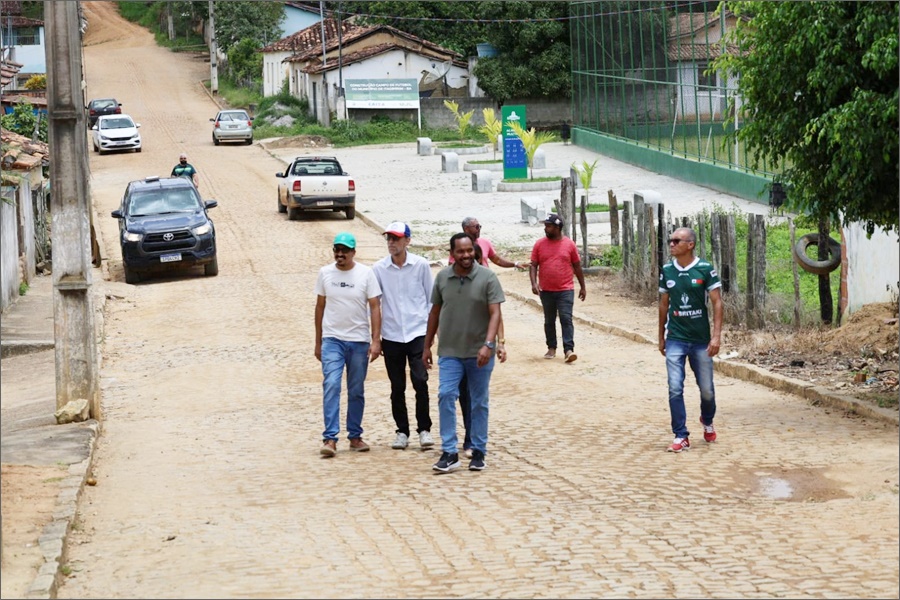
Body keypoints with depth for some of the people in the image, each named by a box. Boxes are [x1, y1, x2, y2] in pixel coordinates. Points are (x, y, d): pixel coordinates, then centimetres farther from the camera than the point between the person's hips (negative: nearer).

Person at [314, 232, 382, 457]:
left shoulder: (366, 274, -2)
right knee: (331, 385, -13)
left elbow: (375, 307, -2)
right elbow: (320, 306, 11)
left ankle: (355, 436, 19)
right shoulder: (325, 273, 3)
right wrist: (318, 342, 11)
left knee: (356, 391, 8)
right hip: (332, 339, 0)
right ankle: (330, 438, -16)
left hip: (359, 341, 0)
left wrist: (376, 340, -10)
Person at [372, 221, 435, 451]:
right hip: (391, 335, 2)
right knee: (397, 387, 7)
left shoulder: (421, 265, -2)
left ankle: (424, 429, 2)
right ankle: (402, 432, 17)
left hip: (417, 333, -2)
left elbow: (430, 298, 6)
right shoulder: (379, 268, -1)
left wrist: (431, 327, 4)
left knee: (420, 381, -10)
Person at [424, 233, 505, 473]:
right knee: (445, 396, -10)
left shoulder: (487, 278, -8)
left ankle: (478, 452, 18)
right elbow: (435, 312, 12)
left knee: (479, 403, 7)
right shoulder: (442, 277, 2)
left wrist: (488, 345, -25)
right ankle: (449, 453, -7)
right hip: (450, 351, 2)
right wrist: (427, 346, 13)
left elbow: (495, 314, -12)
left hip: (479, 352, -2)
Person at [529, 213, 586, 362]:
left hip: (565, 290, -2)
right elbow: (533, 265, 2)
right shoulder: (540, 244, 2)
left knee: (566, 319, -9)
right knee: (549, 321, 10)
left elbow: (577, 266, 6)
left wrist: (583, 287, 9)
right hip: (546, 291, 2)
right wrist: (534, 283, -14)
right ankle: (551, 348, 21)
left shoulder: (569, 244, -1)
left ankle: (569, 350, -13)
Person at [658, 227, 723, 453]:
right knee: (675, 389, -8)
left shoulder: (705, 269, -7)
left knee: (707, 389, 9)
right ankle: (681, 436, -2)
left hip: (701, 340, -2)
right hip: (675, 339, 2)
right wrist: (661, 337, 15)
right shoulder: (667, 271, 3)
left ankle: (707, 422, 39)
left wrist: (716, 335, -14)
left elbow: (717, 303, -6)